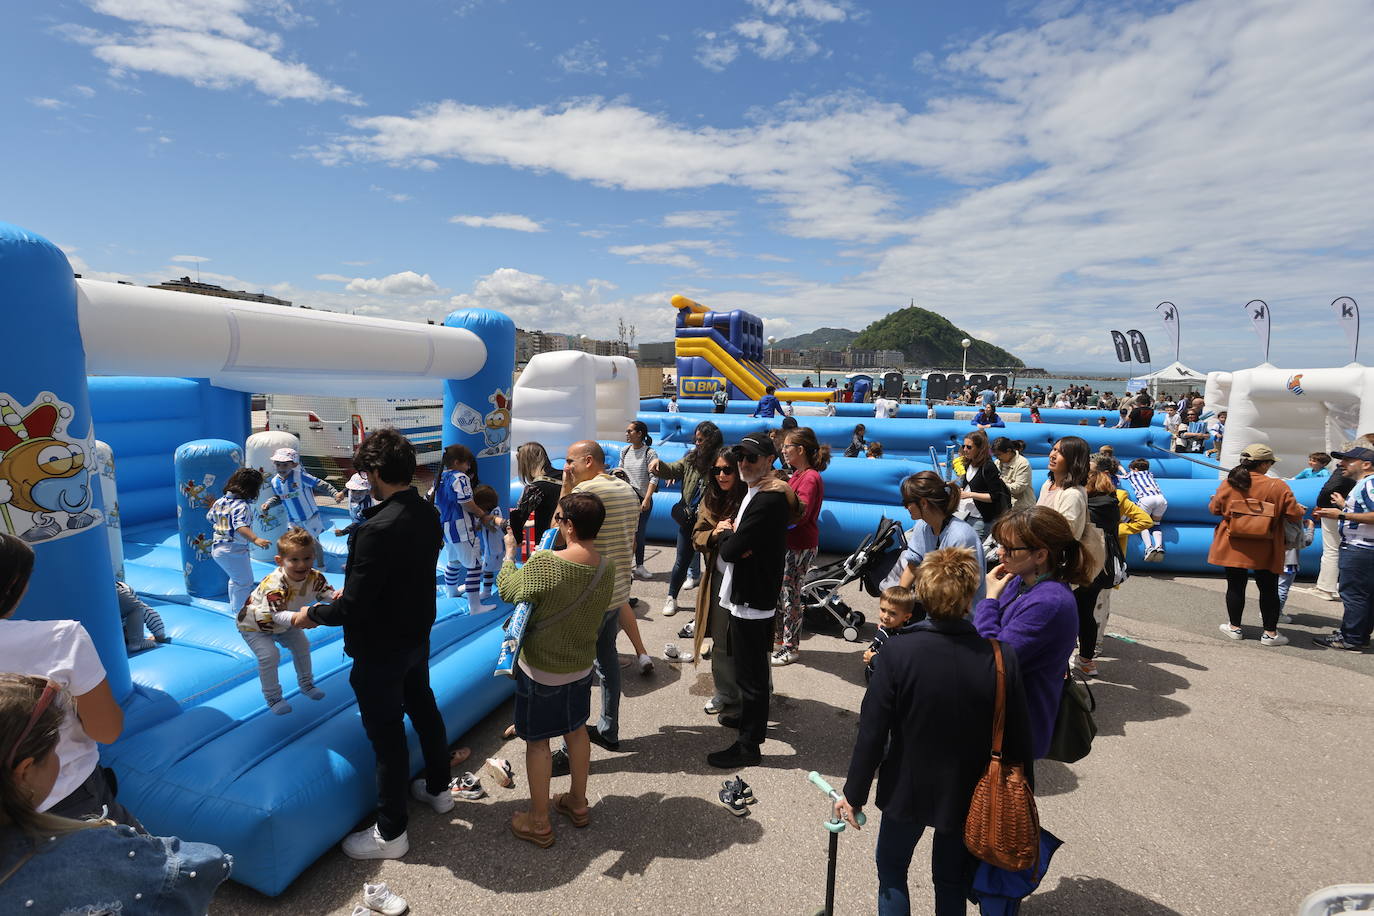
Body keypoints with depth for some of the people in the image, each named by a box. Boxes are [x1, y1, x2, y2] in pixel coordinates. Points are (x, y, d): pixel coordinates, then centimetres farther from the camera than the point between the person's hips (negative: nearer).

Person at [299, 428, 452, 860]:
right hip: (418, 635, 8)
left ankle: (391, 833, 25)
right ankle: (438, 788, 46)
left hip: (381, 649, -8)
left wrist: (313, 614, -7)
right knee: (423, 708, 24)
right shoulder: (429, 514, -5)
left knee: (386, 733, 7)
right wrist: (349, 593, 13)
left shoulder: (378, 528, -31)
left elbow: (354, 606, -26)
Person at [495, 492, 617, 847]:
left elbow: (509, 592, -11)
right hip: (582, 665, 6)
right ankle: (578, 803, 42)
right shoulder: (607, 566, -11)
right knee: (576, 729, 23)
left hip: (541, 670, -6)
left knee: (537, 740, 12)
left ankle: (538, 822, 28)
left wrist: (509, 552, 3)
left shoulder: (544, 564, -29)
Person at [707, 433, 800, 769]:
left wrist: (724, 535, -3)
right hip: (752, 593, 11)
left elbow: (731, 551, -25)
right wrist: (729, 535, -9)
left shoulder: (767, 501, -23)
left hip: (751, 599, -11)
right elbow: (743, 540, 15)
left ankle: (748, 745, 14)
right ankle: (750, 718, 43)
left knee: (750, 673, 2)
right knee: (752, 667, 25)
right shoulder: (757, 492, 12)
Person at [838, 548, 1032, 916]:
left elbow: (872, 732, -19)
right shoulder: (1003, 657, -21)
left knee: (891, 868, 24)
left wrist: (854, 793, -5)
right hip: (968, 793, 2)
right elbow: (1017, 738, -10)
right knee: (952, 880, 25)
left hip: (908, 789, -2)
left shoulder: (899, 652, -26)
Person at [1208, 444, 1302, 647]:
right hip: (1264, 551, -1)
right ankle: (1270, 633, 16)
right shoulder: (1278, 486, -11)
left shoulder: (1228, 483, -7)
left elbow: (1214, 509, 4)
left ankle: (1235, 627, 20)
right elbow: (1295, 515, -7)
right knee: (1268, 589, 10)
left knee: (1235, 586, 11)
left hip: (1233, 548, 1)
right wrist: (1301, 510, 17)